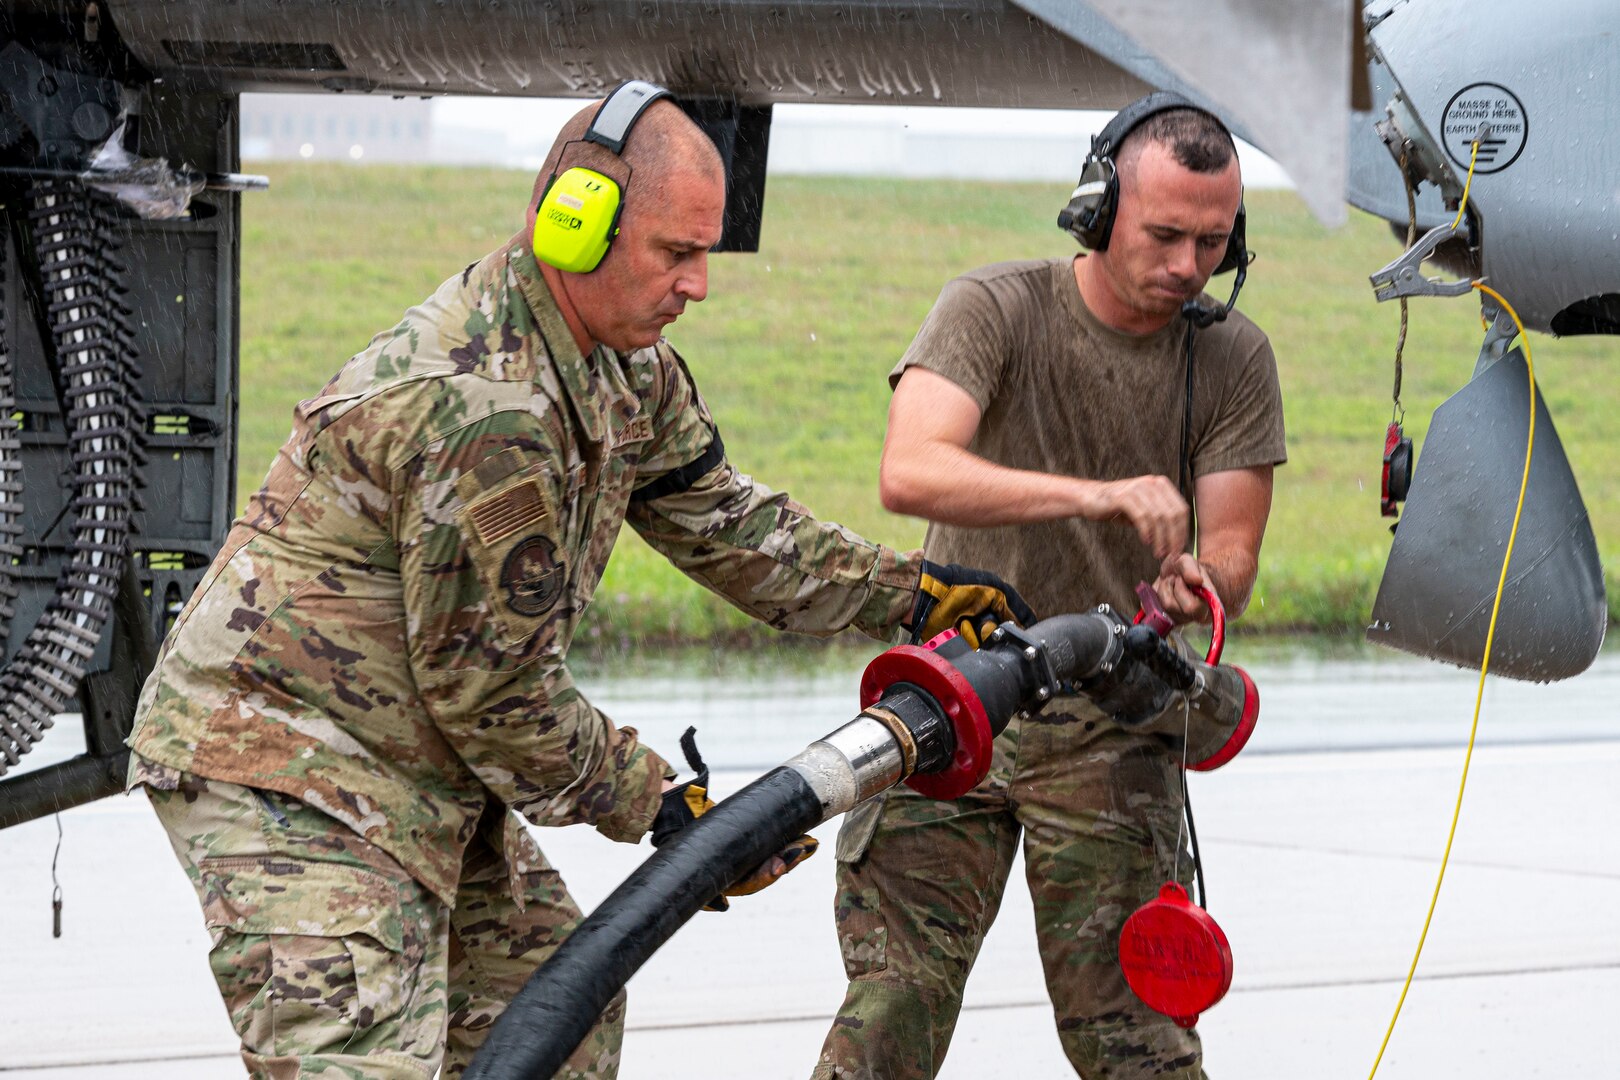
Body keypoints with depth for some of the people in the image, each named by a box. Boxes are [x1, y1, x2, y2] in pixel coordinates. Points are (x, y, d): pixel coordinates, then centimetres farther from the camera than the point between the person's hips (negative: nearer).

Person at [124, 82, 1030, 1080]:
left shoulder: (626, 366, 5)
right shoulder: (485, 409, -28)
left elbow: (715, 514, 22)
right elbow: (493, 688, -21)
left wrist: (910, 593, 18)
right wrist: (652, 801, -9)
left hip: (415, 769, 11)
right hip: (284, 768, -11)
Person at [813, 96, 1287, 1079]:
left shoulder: (1232, 359, 0)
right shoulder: (997, 311, -10)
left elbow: (1233, 554, -1)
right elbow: (910, 472, -26)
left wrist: (1199, 586, -27)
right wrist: (1097, 496, -39)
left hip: (1111, 718, 2)